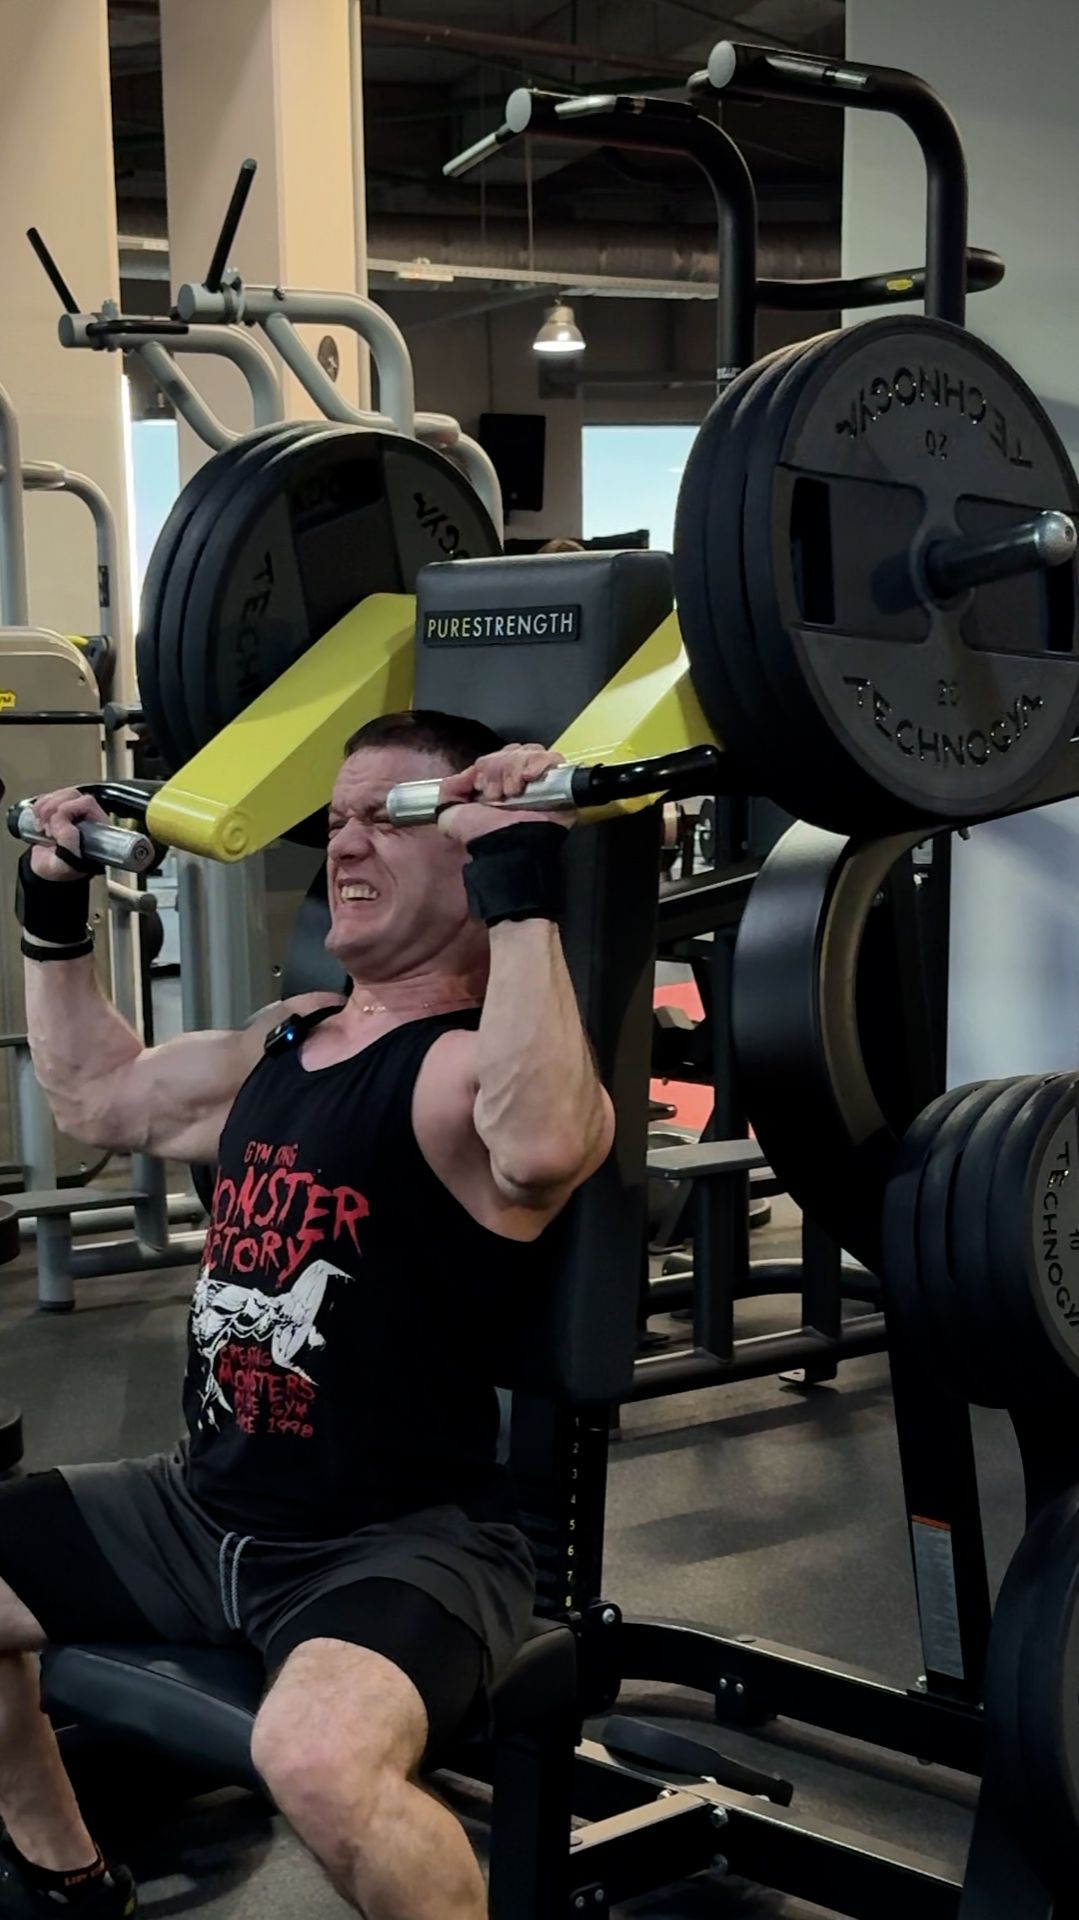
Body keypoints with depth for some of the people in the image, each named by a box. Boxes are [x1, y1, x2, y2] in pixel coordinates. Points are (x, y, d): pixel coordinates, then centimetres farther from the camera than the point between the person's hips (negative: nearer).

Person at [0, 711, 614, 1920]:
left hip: (407, 1540, -9)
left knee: (317, 1759, -37)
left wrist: (524, 892, -41)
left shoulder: (476, 1069, -18)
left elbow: (544, 1149, -44)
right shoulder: (286, 1044, 10)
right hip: (204, 1510, 9)